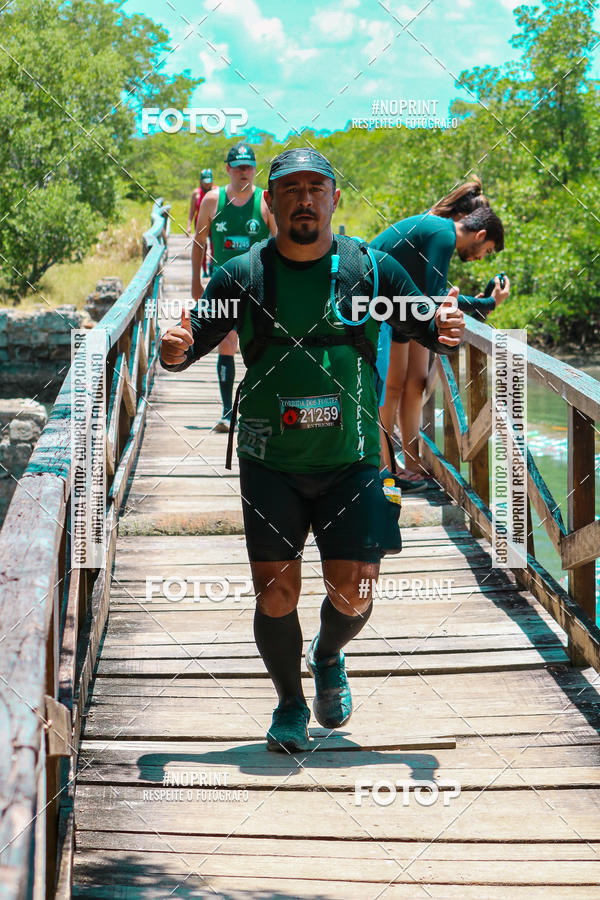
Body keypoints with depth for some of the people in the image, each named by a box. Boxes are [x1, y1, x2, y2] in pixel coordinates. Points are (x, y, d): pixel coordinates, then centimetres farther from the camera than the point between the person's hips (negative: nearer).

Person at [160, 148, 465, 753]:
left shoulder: (371, 269, 0)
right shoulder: (242, 276, 0)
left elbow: (430, 332, 6)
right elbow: (189, 347, 2)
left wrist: (446, 331, -17)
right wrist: (174, 352, -22)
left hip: (352, 460, 0)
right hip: (270, 460, 0)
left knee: (354, 590, -3)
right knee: (275, 592, -3)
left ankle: (328, 658, 33)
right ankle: (290, 707, 22)